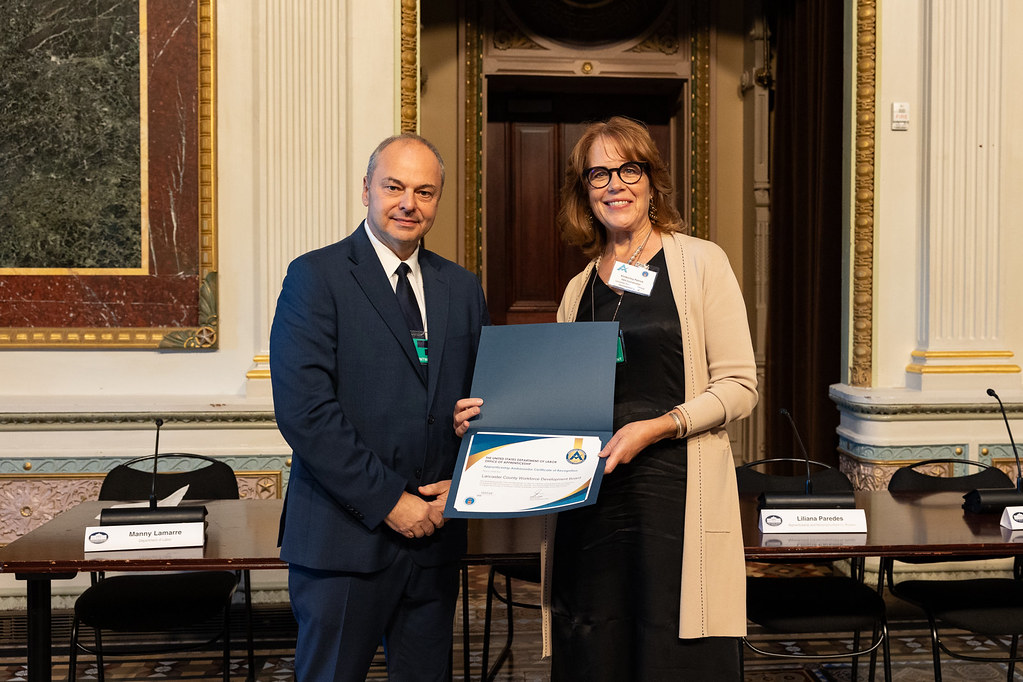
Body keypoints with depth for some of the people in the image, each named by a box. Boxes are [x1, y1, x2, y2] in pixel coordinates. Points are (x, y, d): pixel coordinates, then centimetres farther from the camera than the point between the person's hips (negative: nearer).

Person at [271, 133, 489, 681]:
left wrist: (462, 484, -4)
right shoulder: (315, 276, -6)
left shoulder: (463, 289, 11)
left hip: (434, 534, 5)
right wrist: (387, 500, -15)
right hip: (344, 536, -4)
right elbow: (303, 409, -15)